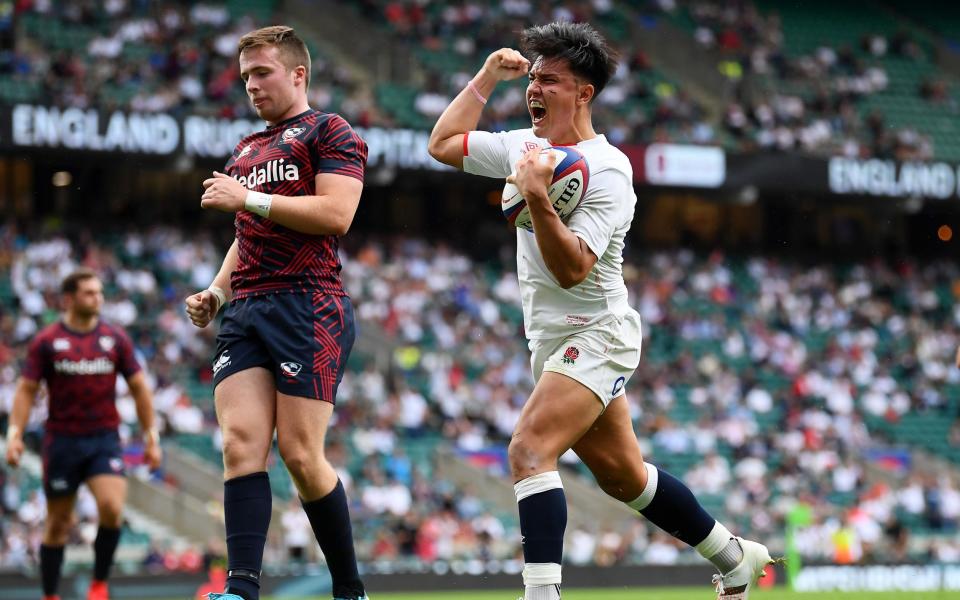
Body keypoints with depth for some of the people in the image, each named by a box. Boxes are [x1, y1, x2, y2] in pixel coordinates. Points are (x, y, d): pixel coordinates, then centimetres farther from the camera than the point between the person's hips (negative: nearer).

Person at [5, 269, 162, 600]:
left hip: (104, 438, 1)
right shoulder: (47, 341, 1)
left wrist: (151, 437, 6)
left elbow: (139, 387, 10)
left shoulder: (115, 338, 6)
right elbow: (26, 389, 1)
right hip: (62, 440, -1)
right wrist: (15, 433, -11)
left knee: (112, 507, -20)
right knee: (58, 522, 6)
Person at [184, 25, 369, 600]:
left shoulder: (330, 132, 2)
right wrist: (216, 293, 17)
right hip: (244, 313, 7)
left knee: (300, 454, -10)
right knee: (241, 444, -10)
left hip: (307, 307, -7)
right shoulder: (245, 151, 27)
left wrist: (247, 198, -10)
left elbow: (336, 213, -12)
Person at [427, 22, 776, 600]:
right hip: (556, 340, 9)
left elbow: (571, 269, -24)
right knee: (622, 475, 16)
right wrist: (487, 76, 9)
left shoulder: (606, 171, -17)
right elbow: (443, 143, 12)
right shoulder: (526, 146, 6)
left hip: (595, 335, -9)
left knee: (530, 450, -25)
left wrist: (537, 198, -34)